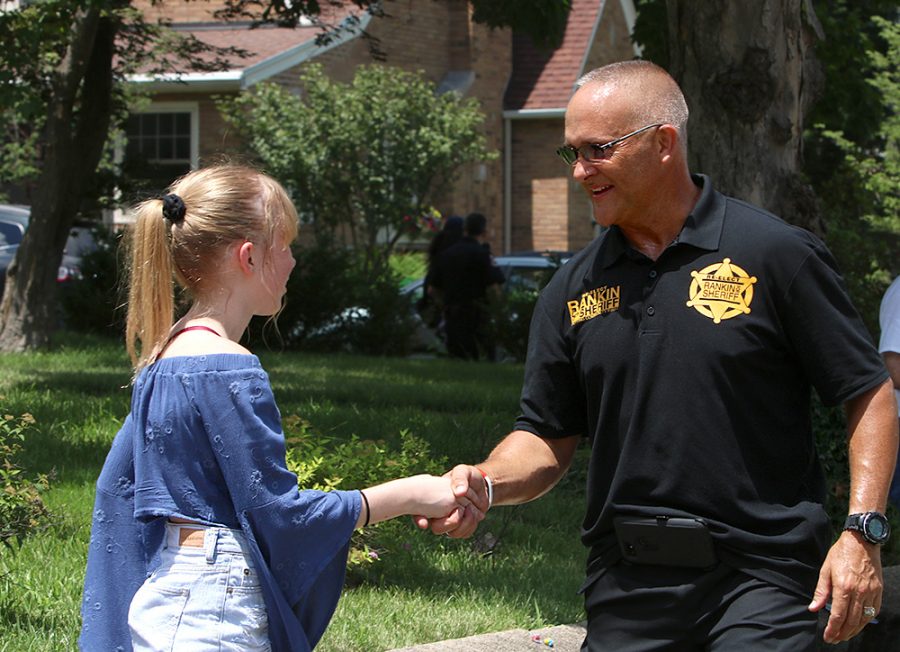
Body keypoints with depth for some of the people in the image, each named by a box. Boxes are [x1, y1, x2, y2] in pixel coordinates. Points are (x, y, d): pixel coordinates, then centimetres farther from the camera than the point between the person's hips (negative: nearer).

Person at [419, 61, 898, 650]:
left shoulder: (776, 254, -4)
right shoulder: (574, 287, 9)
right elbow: (549, 438, 12)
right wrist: (485, 484, -9)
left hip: (759, 578, -4)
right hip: (626, 588, 4)